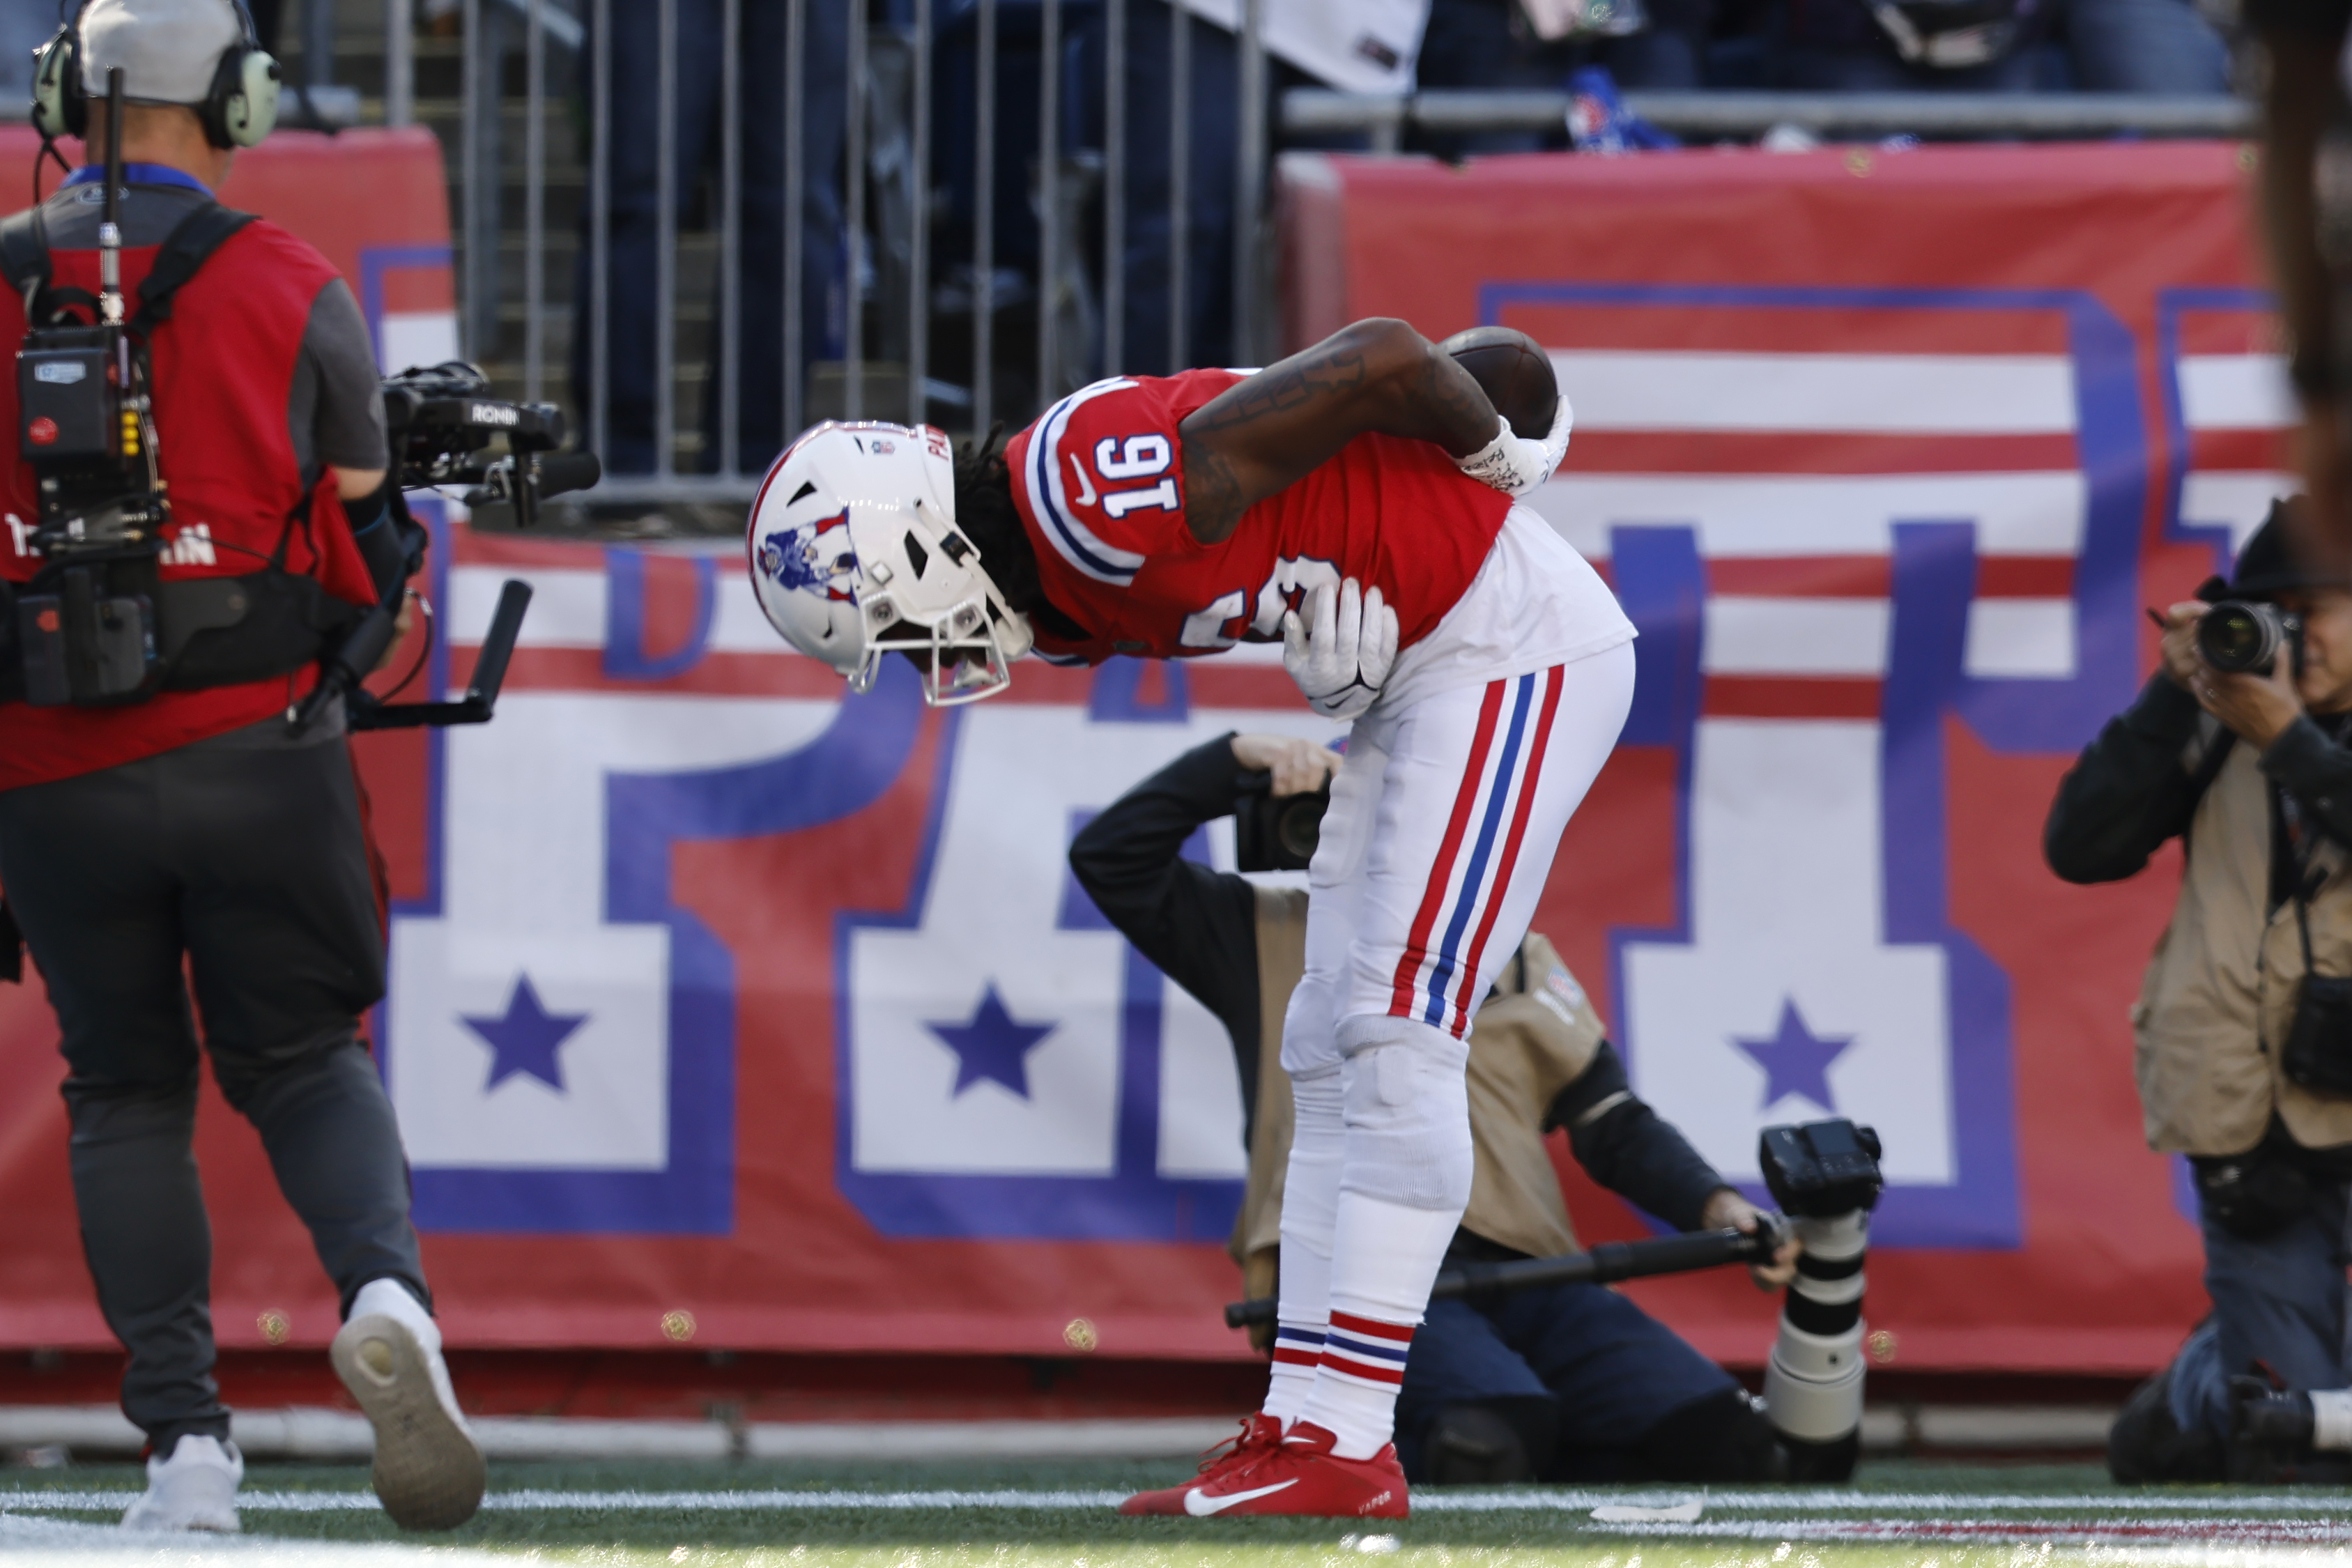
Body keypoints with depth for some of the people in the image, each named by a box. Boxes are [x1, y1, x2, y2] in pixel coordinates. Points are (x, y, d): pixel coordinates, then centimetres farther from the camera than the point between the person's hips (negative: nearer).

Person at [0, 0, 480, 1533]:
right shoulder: (292, 291, -3)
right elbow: (362, 547, 3)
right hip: (255, 749, -1)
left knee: (127, 1087, 12)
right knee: (302, 1054, 12)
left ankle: (186, 1443, 4)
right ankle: (384, 1284, -17)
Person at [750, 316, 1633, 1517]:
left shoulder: (1106, 504, -29)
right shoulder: (1052, 601, 1)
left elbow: (1381, 357, -28)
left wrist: (1495, 457, -10)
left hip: (1509, 635, -10)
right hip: (1408, 666, 10)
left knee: (1398, 1037, -13)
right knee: (1330, 1055, 9)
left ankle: (1347, 1452, -14)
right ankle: (1299, 1431, 10)